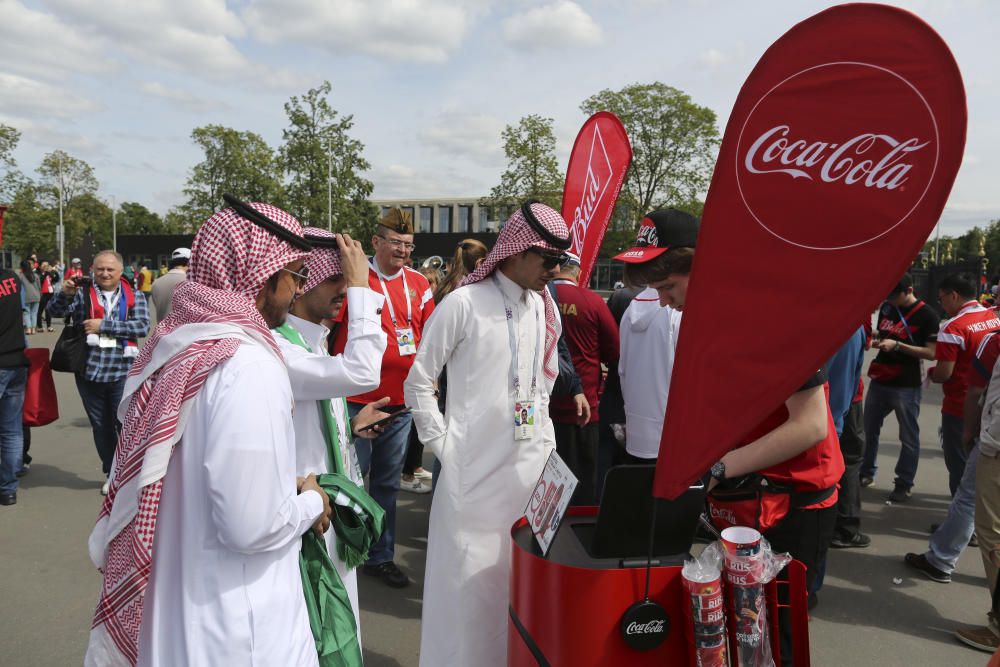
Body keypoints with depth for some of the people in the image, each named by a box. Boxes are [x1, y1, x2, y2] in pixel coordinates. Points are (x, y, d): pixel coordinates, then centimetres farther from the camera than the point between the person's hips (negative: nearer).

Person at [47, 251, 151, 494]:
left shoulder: (135, 296, 4)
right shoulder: (82, 293, 7)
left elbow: (143, 326, -9)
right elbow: (55, 311, -5)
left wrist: (104, 325, -15)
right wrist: (65, 293, -26)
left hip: (123, 372, -2)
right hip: (89, 372, 2)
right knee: (101, 427, 14)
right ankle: (112, 474, 29)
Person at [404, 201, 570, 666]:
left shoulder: (543, 307, 8)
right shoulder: (465, 303, -10)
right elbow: (418, 383, -5)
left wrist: (544, 432, 12)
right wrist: (442, 443, -7)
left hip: (532, 464, 6)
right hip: (476, 470, -5)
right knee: (471, 582, 3)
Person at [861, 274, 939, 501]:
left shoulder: (927, 316, -10)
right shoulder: (886, 307, 7)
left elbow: (931, 353, -14)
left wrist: (897, 345, -23)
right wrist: (875, 338, -2)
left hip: (906, 386, -6)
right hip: (879, 381, 6)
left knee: (909, 438, 5)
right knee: (868, 430, 15)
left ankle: (904, 484, 17)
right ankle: (866, 473, 31)